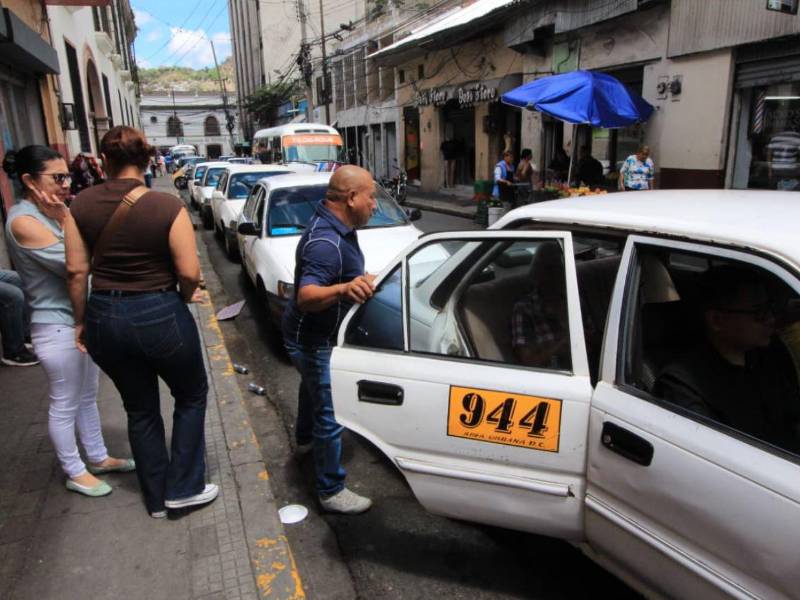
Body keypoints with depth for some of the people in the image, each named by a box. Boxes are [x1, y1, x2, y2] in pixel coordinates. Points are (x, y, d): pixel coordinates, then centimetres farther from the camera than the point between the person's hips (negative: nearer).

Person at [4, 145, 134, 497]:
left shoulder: (50, 212, 8)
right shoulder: (23, 221, -18)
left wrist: (64, 216, -3)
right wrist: (66, 218, -15)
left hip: (80, 319, 9)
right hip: (56, 326, -9)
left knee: (87, 396, 20)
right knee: (65, 404, 7)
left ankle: (98, 457, 35)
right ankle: (75, 472, 23)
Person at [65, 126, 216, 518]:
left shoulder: (82, 204, -3)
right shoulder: (168, 207, -14)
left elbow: (77, 270, -1)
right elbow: (190, 273, -16)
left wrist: (81, 320, 12)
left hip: (104, 317, 4)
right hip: (159, 314, -4)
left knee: (140, 409, 20)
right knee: (191, 396, 20)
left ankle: (156, 499, 33)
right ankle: (183, 488, 23)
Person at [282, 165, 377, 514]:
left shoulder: (334, 224, -1)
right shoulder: (325, 242, -34)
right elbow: (306, 296, -46)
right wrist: (344, 289, -63)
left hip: (316, 335, 11)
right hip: (313, 340, -11)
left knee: (314, 388, 33)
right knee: (331, 413, -1)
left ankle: (305, 438, 61)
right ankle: (331, 492, 14)